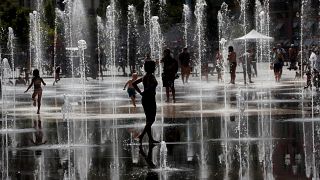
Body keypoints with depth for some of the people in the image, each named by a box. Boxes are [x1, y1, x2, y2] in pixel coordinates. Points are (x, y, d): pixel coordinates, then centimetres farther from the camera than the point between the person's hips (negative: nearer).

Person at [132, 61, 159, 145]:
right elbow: (150, 86, -34)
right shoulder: (151, 76, -16)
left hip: (144, 99, 9)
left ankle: (150, 139, 18)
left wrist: (140, 92, 9)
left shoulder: (145, 76, 11)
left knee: (149, 119, 13)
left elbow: (134, 83, 15)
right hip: (150, 99, -9)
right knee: (151, 119, -3)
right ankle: (141, 136, -12)